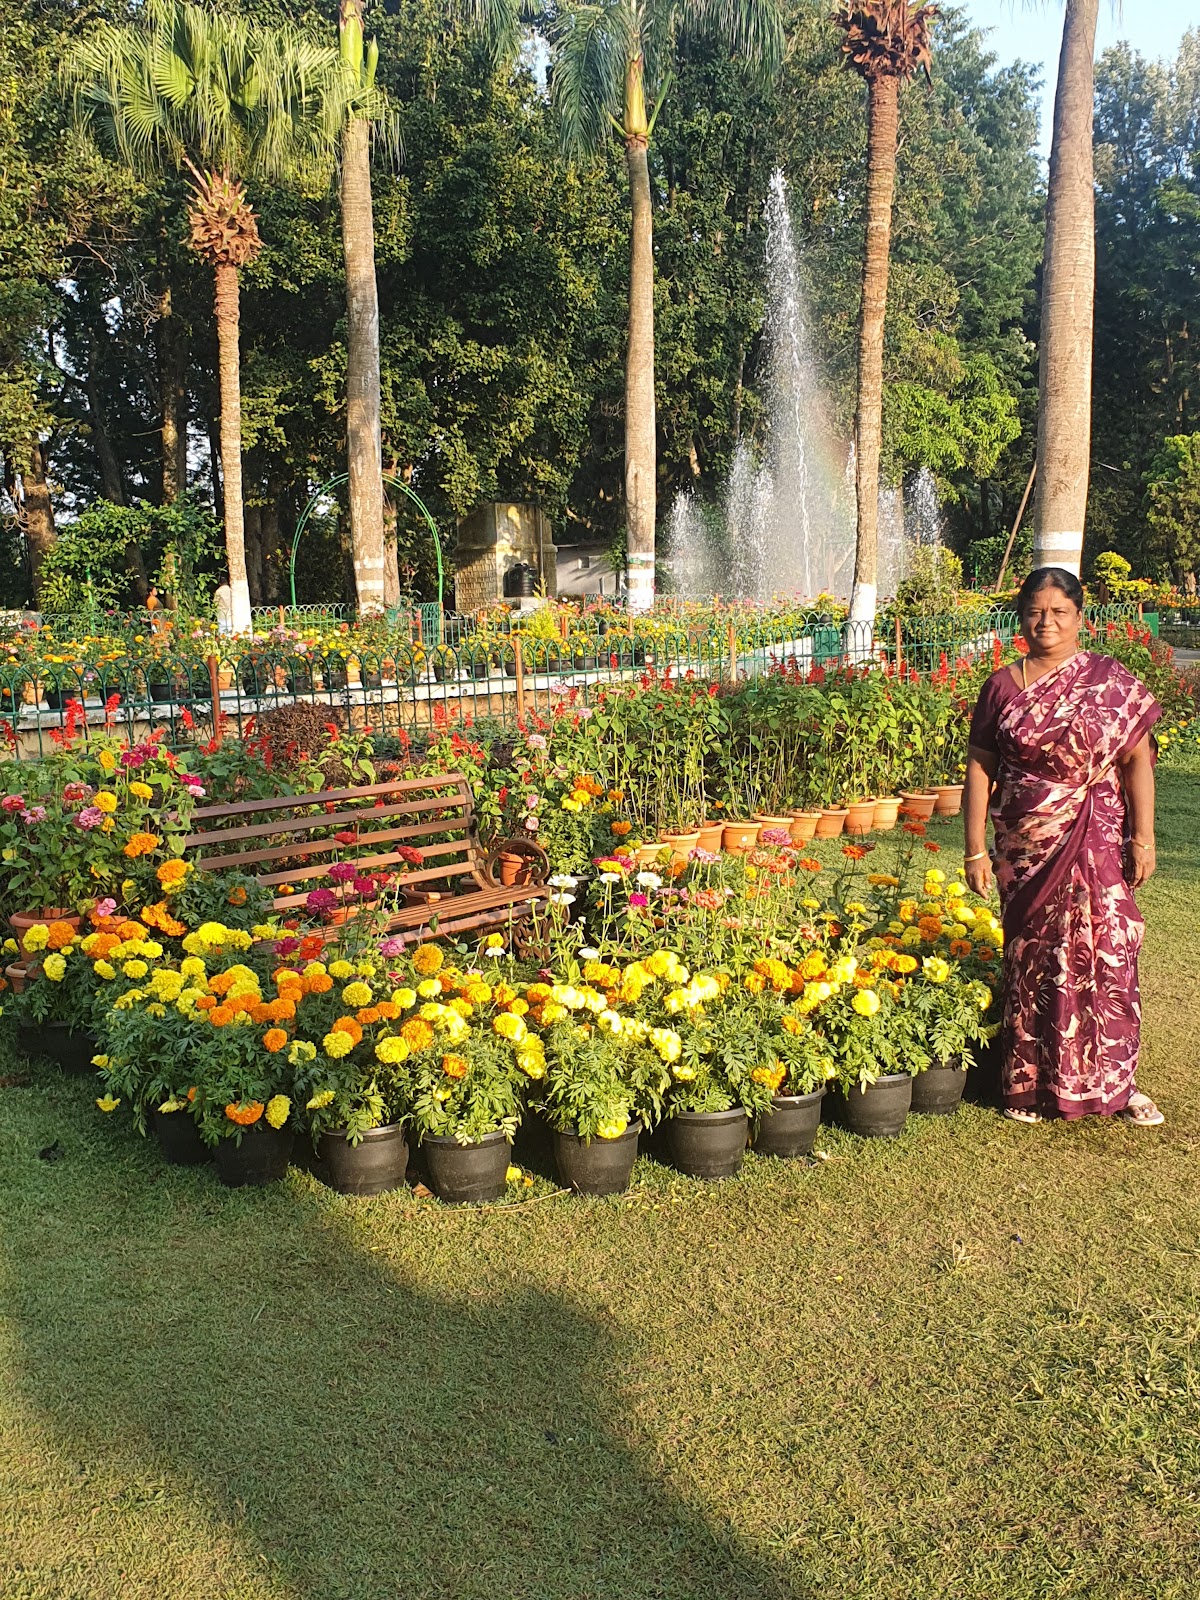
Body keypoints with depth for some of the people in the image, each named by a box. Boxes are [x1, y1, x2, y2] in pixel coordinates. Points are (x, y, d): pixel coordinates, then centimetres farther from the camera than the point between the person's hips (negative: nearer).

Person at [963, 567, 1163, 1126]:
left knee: (1105, 955, -1)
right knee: (1031, 959, 7)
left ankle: (1113, 1082, 13)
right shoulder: (1002, 686, 4)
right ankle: (1031, 1083, 19)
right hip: (1025, 848, 1)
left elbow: (1137, 760, 0)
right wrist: (975, 848, -1)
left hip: (1096, 847, -1)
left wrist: (1142, 838, -6)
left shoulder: (1111, 680, 1)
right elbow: (980, 768, 4)